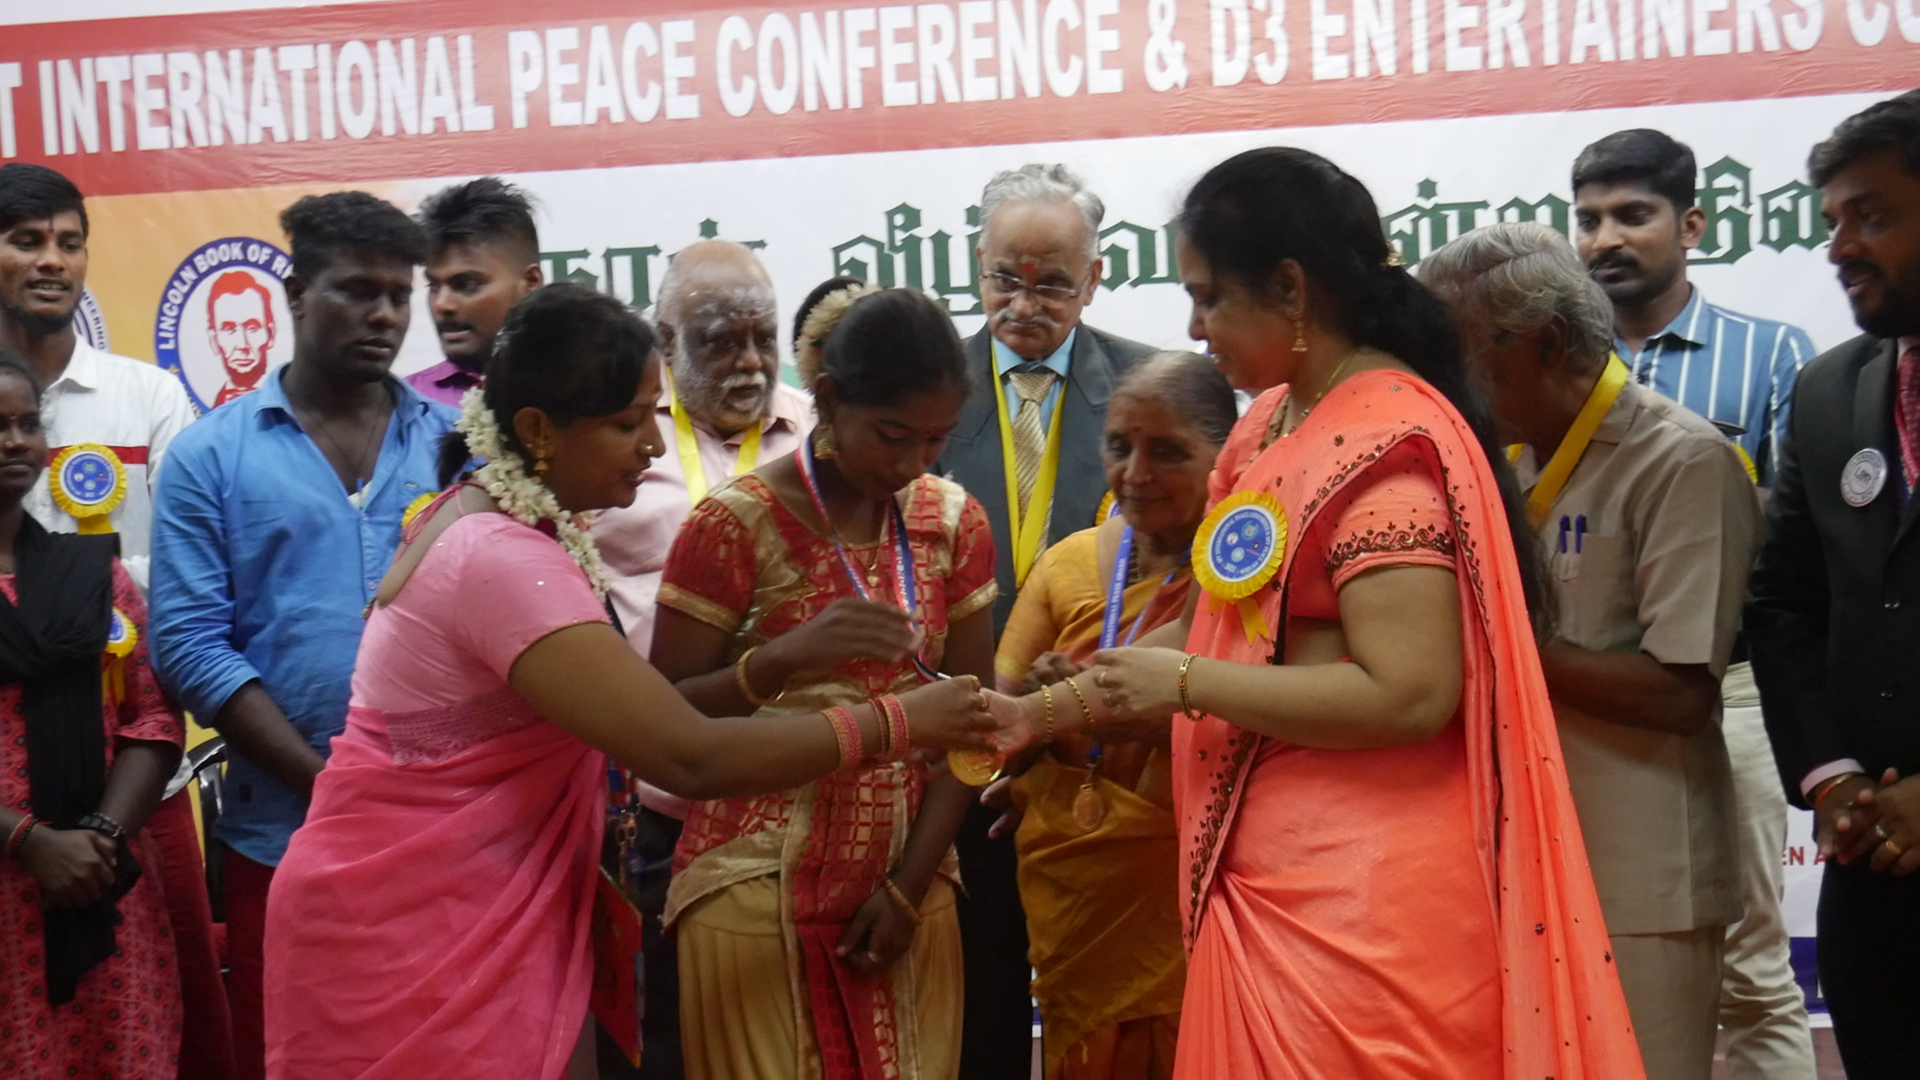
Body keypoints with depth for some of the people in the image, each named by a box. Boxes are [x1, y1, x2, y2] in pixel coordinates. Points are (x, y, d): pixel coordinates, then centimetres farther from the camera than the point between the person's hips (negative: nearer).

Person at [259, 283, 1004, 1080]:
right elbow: (689, 758, -30)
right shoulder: (503, 560, -25)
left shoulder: (491, 519, 7)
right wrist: (898, 723, -24)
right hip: (412, 925, -9)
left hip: (481, 909, 9)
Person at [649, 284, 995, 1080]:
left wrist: (910, 887, -6)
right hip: (761, 892, -3)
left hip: (909, 887, 4)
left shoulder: (955, 521, 2)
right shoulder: (736, 524, -10)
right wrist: (785, 656, -27)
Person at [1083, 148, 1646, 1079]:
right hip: (1276, 878, 8)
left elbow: (1410, 695, -24)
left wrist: (1186, 685, -17)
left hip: (1357, 898, -8)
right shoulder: (1269, 427, 11)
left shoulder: (1386, 445, -17)